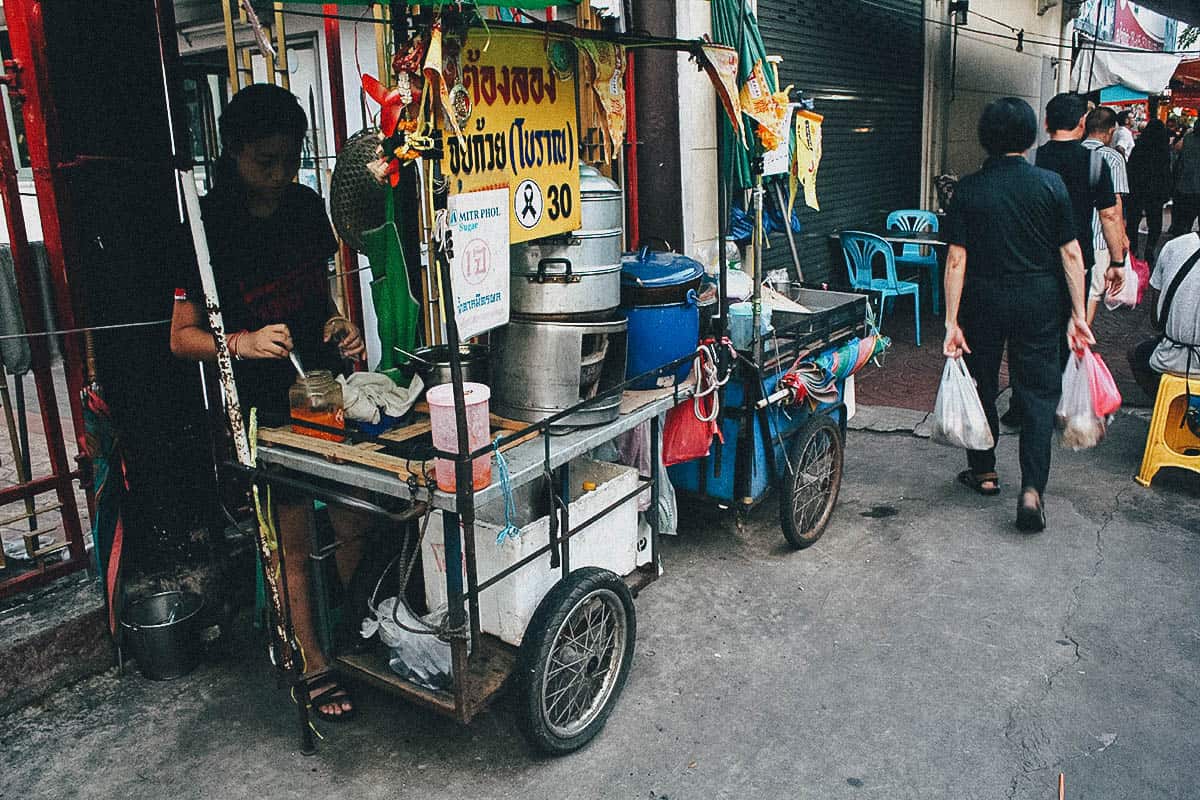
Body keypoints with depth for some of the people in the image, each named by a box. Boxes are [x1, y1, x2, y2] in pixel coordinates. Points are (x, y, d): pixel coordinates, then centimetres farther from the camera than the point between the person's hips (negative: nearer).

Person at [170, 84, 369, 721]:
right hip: (264, 407, -5)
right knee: (295, 544, 6)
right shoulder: (209, 227, -12)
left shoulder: (304, 205, 4)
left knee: (353, 526, 12)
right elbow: (182, 337, -8)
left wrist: (337, 323, -3)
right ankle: (314, 666, 25)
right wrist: (241, 342, -26)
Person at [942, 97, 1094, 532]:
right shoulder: (1050, 183, -3)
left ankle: (984, 471, 30)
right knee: (1039, 391, 5)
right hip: (1040, 300, 0)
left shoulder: (968, 189, -5)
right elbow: (1071, 254, -3)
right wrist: (1078, 314, 3)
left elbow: (956, 259, -10)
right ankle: (1032, 489, -6)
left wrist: (952, 322, -7)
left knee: (981, 383, 16)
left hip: (983, 299, 0)